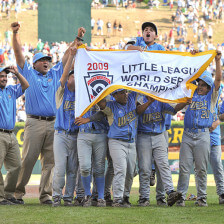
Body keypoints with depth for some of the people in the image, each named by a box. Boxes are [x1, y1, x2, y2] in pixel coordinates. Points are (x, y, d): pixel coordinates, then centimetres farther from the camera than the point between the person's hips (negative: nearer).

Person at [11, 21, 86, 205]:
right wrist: (15, 34, -6)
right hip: (35, 123, -4)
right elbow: (18, 53, 4)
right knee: (28, 159, -6)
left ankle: (46, 194, 3)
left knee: (50, 161, 1)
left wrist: (77, 39, 13)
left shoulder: (55, 74, 20)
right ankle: (18, 192, 2)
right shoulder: (28, 73, 11)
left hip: (53, 124, 4)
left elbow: (68, 55, 21)